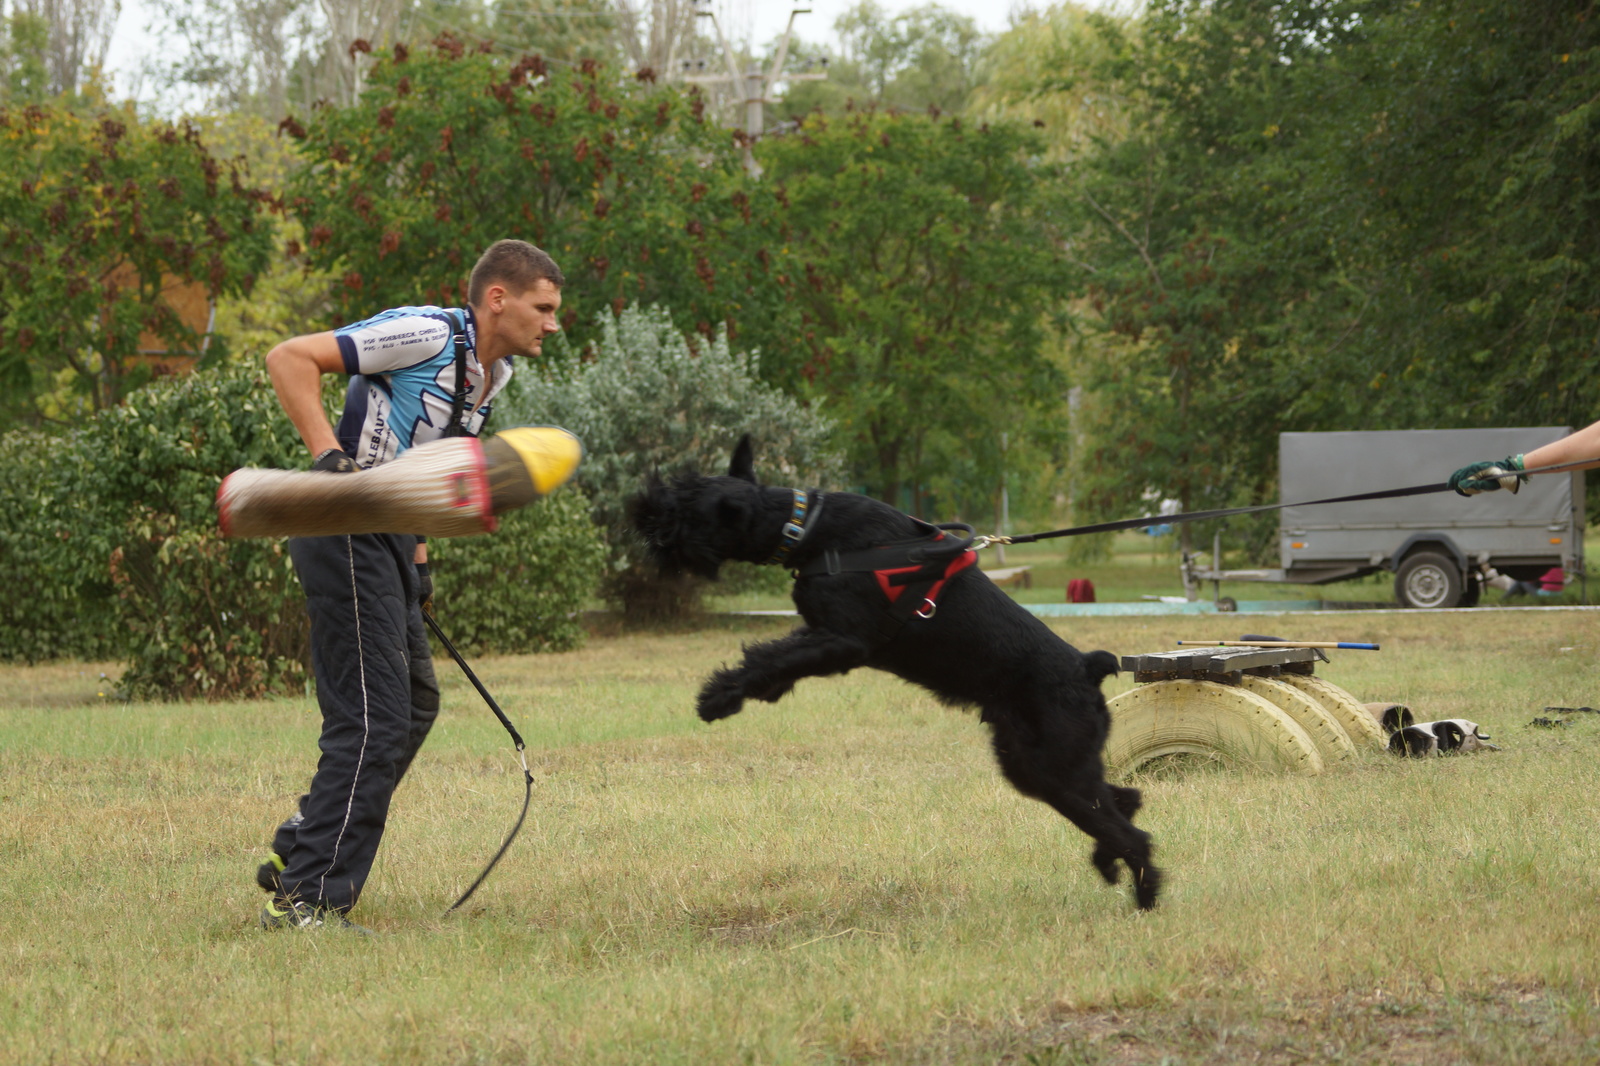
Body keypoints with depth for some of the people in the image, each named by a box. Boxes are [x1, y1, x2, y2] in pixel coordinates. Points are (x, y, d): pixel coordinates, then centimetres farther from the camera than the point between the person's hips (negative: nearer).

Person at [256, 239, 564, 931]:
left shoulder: (491, 375, 15)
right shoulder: (428, 335, -15)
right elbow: (289, 358, -18)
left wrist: (418, 561, 21)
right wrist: (329, 454, -27)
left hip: (386, 538, 10)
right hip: (346, 532, -10)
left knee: (413, 705, 18)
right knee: (375, 723, -12)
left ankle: (296, 857, 27)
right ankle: (308, 900, -8)